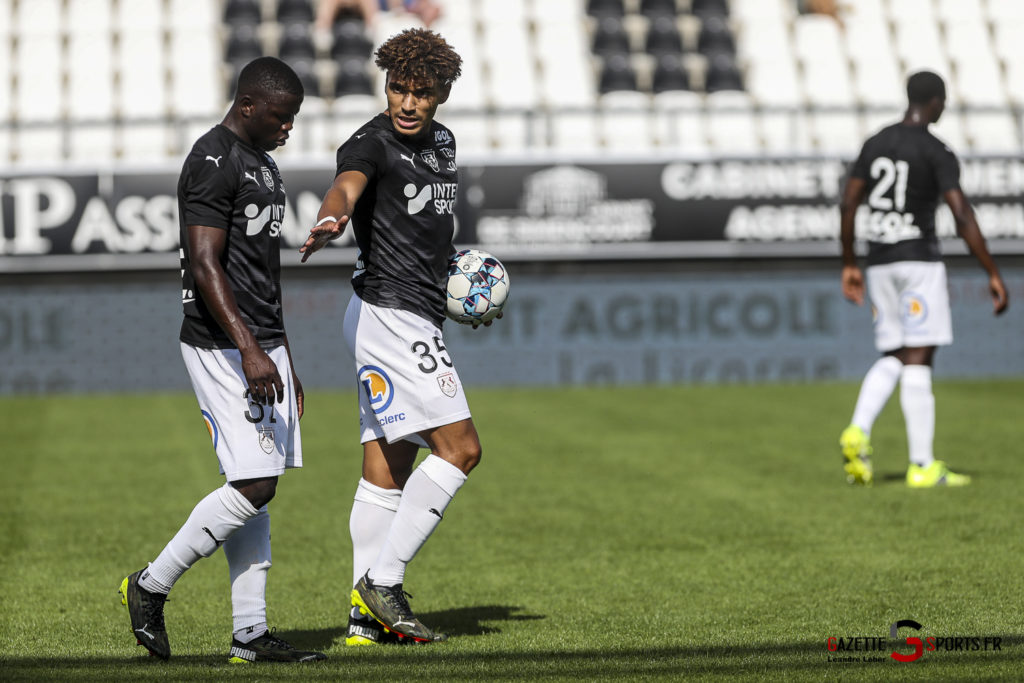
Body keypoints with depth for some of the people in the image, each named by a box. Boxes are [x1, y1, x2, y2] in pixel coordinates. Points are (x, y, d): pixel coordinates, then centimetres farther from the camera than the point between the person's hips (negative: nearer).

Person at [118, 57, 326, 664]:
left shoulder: (264, 164, 18)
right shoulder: (213, 162, -13)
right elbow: (205, 266, -20)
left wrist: (285, 360, 24)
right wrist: (249, 352, -28)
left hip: (262, 346, 10)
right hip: (223, 347, -10)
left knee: (258, 488, 6)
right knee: (255, 485, -12)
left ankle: (250, 633, 7)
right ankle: (152, 585, 2)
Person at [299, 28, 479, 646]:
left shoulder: (441, 142, 15)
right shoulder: (372, 143, -11)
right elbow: (346, 187, -34)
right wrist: (330, 223, -55)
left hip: (419, 317, 9)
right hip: (389, 312, -9)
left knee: (387, 469, 7)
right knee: (460, 448, -14)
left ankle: (367, 616, 8)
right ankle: (383, 579, -12)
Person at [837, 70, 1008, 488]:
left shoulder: (875, 144, 9)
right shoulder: (937, 153, -10)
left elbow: (847, 205, 9)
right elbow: (963, 217, -17)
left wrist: (849, 265, 18)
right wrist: (993, 274, -13)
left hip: (879, 263, 6)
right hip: (919, 261, -6)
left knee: (893, 360, 13)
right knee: (918, 360, -5)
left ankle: (858, 431, -11)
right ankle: (922, 466, -4)